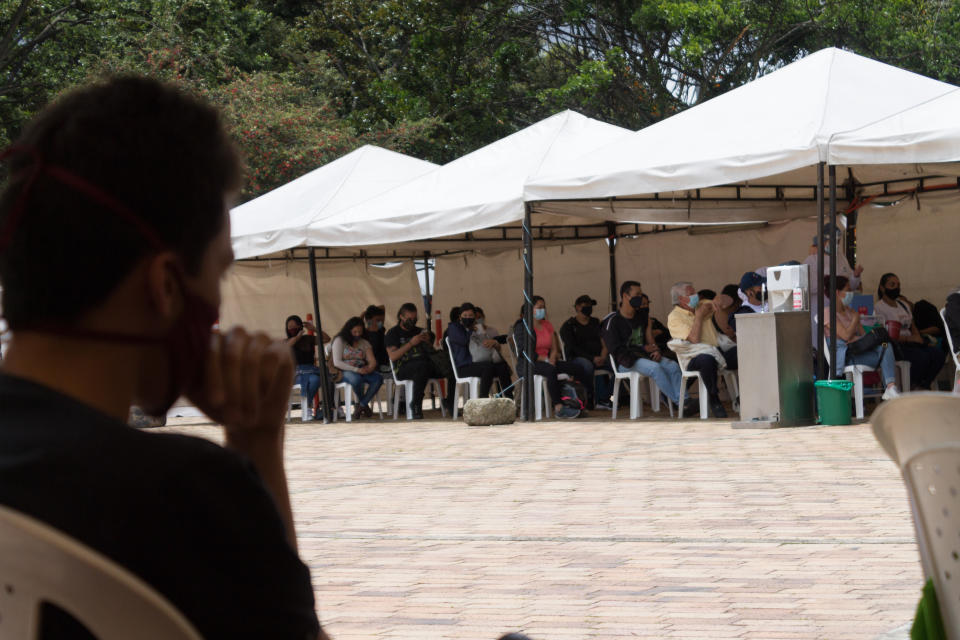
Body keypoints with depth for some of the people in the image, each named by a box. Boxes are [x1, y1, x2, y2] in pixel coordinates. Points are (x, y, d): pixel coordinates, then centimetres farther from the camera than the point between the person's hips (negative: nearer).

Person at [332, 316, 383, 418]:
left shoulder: (365, 343, 16)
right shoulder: (339, 341, 2)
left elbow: (372, 361, 6)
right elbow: (336, 362, -10)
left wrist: (369, 368, -21)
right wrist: (356, 370, -20)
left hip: (361, 371, 4)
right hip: (345, 371, -4)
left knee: (378, 378, -27)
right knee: (356, 379, -40)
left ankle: (361, 405, -18)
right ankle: (365, 405, -13)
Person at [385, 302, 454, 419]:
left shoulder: (419, 331, 28)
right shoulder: (393, 333, 13)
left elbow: (432, 352, 25)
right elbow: (393, 356, -3)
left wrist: (428, 342, 4)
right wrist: (411, 343, -7)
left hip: (426, 361, 5)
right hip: (404, 367, -5)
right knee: (423, 366, -41)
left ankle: (450, 403, -18)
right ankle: (416, 407, -40)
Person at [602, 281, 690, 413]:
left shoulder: (641, 316, 15)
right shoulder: (613, 321, -7)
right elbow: (615, 348, -13)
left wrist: (655, 350, -1)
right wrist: (644, 349, -12)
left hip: (643, 356, 7)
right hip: (625, 362, -7)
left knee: (673, 366, -17)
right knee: (655, 367, -32)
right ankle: (678, 402, -29)